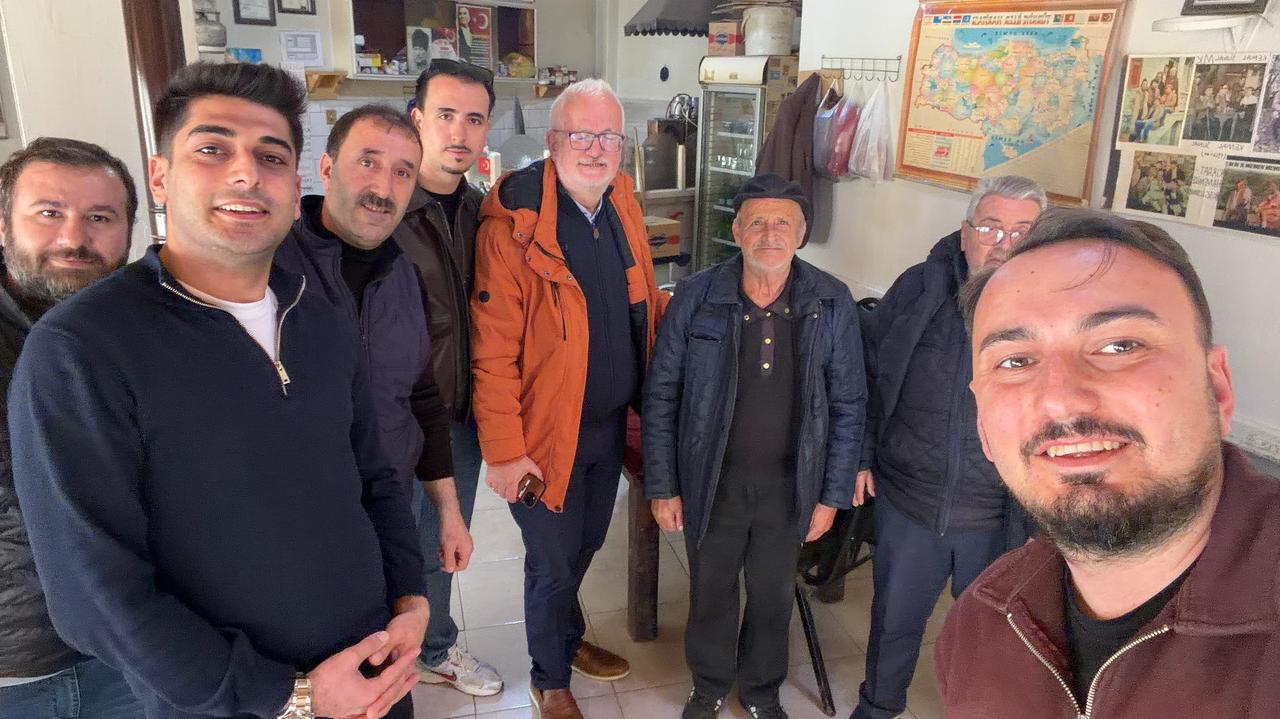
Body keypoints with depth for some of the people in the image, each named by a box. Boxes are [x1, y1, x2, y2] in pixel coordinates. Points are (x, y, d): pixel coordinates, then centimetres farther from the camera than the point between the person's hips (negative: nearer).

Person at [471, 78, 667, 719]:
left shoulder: (622, 205, 2)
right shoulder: (511, 227, -20)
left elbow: (645, 303, 15)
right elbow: (493, 354, -20)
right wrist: (505, 452, -19)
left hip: (611, 424, 6)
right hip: (548, 435, -6)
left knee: (585, 545, 25)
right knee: (553, 562, 11)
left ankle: (568, 638, 52)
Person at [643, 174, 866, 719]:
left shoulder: (832, 304, -9)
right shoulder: (696, 297, -12)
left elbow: (848, 404, -2)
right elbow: (661, 395, -6)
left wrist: (833, 494, -1)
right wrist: (661, 486, -5)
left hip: (790, 484, 1)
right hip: (712, 481, -1)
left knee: (774, 594, 20)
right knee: (711, 590, 18)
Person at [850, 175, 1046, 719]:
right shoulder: (917, 290, -7)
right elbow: (869, 374, 3)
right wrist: (862, 456, 3)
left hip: (1000, 518, -1)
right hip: (906, 502, 1)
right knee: (894, 618, 21)